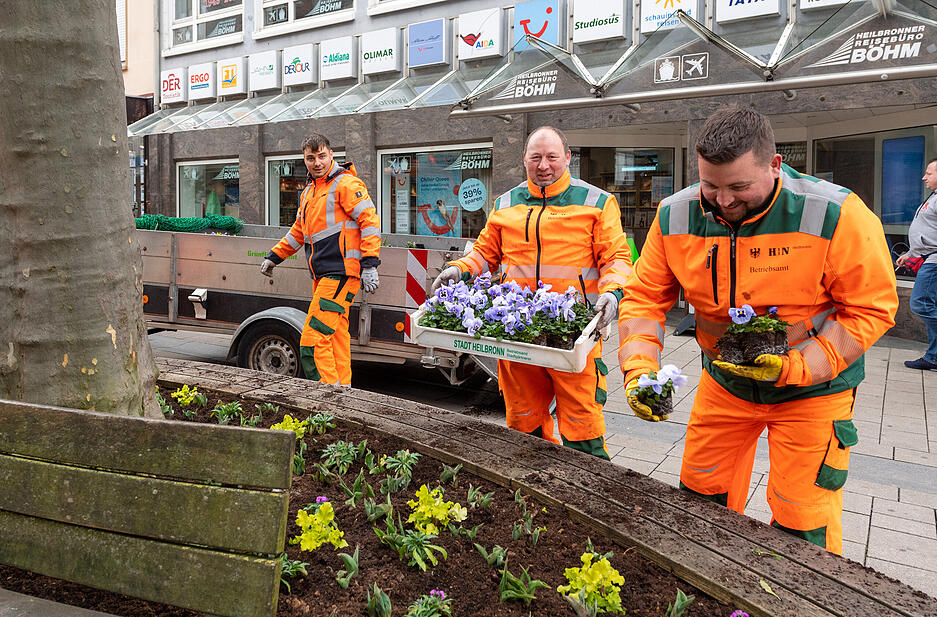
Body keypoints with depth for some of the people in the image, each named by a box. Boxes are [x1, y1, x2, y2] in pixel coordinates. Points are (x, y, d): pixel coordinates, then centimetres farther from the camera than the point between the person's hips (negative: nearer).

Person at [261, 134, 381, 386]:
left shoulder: (345, 183, -5)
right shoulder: (309, 191, 22)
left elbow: (370, 220, -12)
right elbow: (298, 231, 35)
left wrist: (370, 264, -19)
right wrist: (274, 256, 36)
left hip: (341, 272, -9)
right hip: (323, 276, 9)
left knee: (313, 339, -13)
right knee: (336, 336, 9)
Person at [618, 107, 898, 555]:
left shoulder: (838, 216, -23)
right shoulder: (675, 216, -12)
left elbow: (872, 308, -16)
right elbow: (643, 298, -7)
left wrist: (797, 367, -26)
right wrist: (639, 368, -22)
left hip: (812, 388, -3)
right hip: (724, 380, 4)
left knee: (803, 526, 1)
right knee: (699, 500, 15)